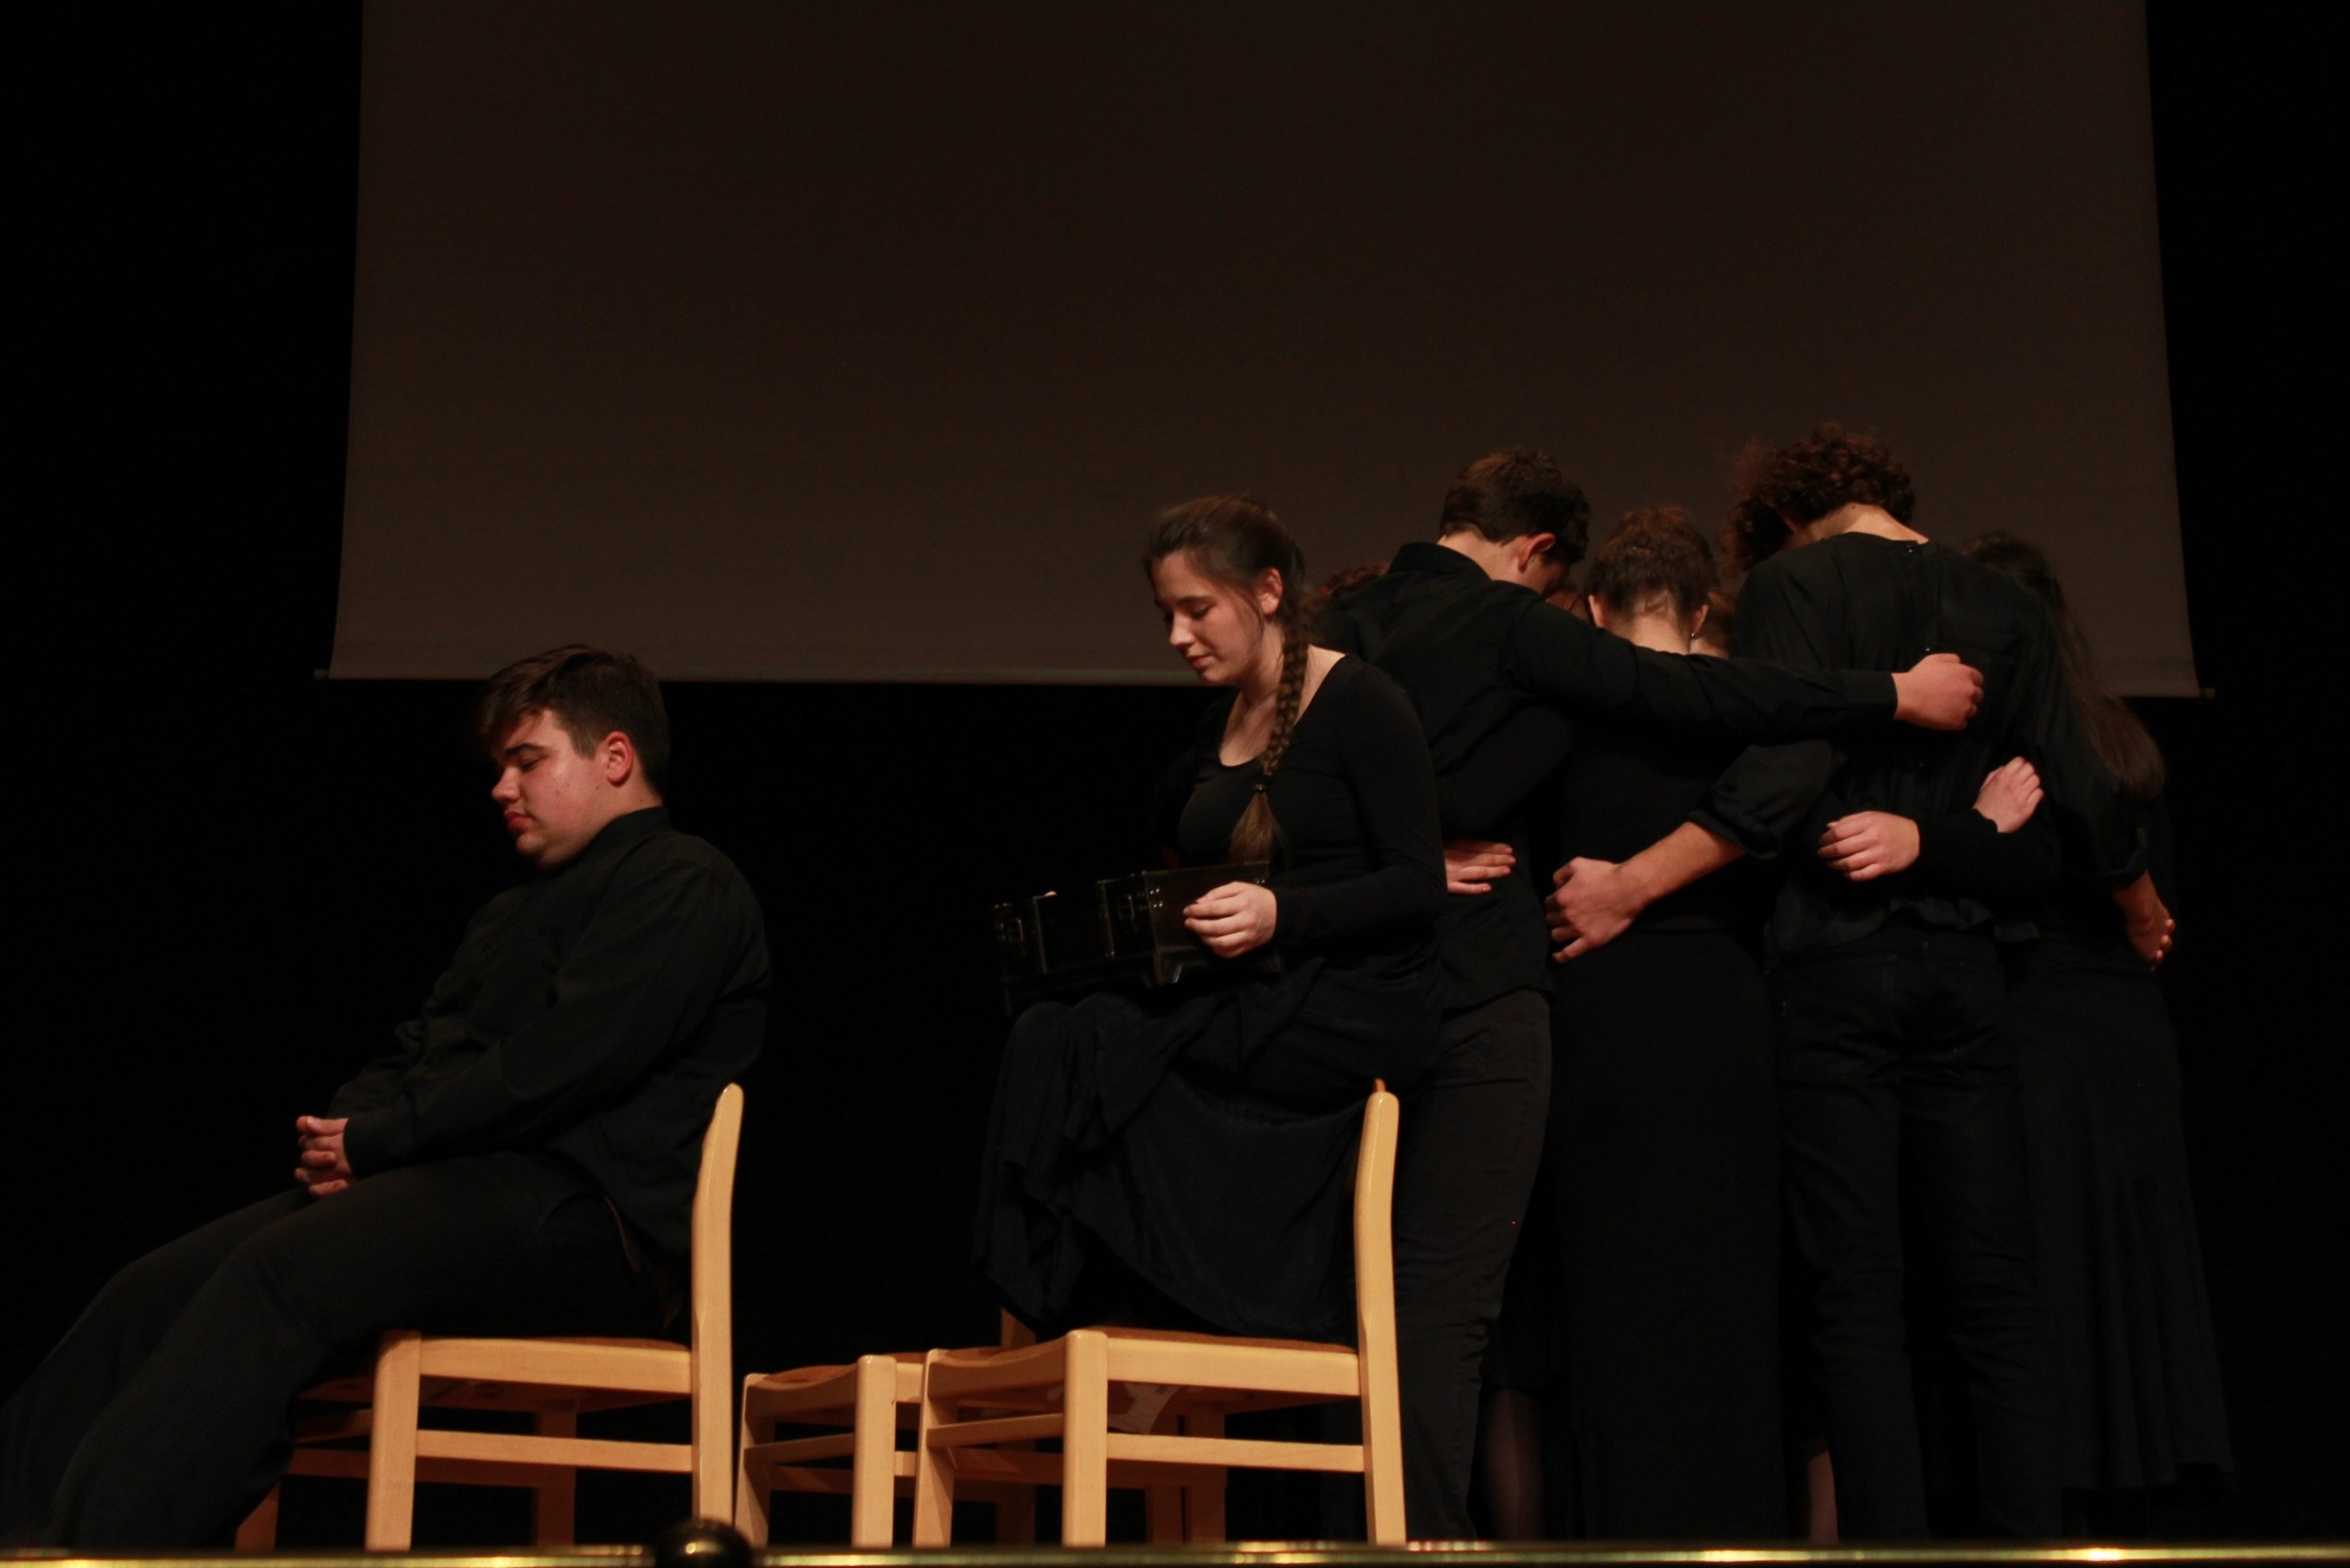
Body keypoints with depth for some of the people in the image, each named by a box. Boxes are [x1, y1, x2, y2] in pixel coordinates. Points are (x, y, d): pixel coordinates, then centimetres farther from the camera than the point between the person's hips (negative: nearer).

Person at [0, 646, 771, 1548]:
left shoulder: (686, 886, 0)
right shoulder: (513, 911, 31)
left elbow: (566, 1062, -13)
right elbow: (419, 1053, 24)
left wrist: (376, 1141, -10)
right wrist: (344, 1127, 1)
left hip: (576, 1213, -9)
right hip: (471, 1187, 9)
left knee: (277, 1272, -30)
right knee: (154, 1292, -9)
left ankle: (95, 1547, -38)